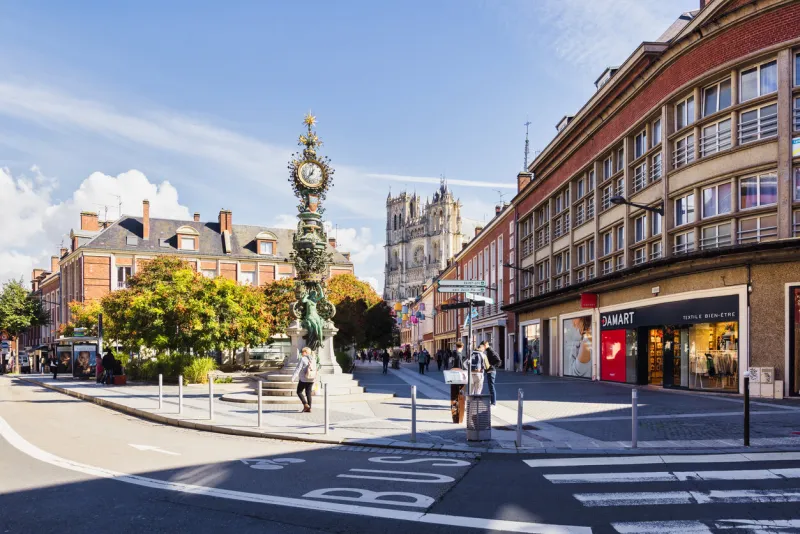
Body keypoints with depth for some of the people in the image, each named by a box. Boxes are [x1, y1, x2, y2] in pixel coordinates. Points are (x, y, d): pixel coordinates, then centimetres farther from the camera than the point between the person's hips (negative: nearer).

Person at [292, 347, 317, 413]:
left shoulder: (303, 359, -11)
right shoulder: (313, 359, 8)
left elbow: (298, 369, -15)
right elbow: (315, 369, 15)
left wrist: (293, 377, -15)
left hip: (304, 379, -6)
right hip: (311, 379, 6)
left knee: (299, 392, 7)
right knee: (308, 393, 10)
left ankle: (305, 405, -8)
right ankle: (309, 408, 8)